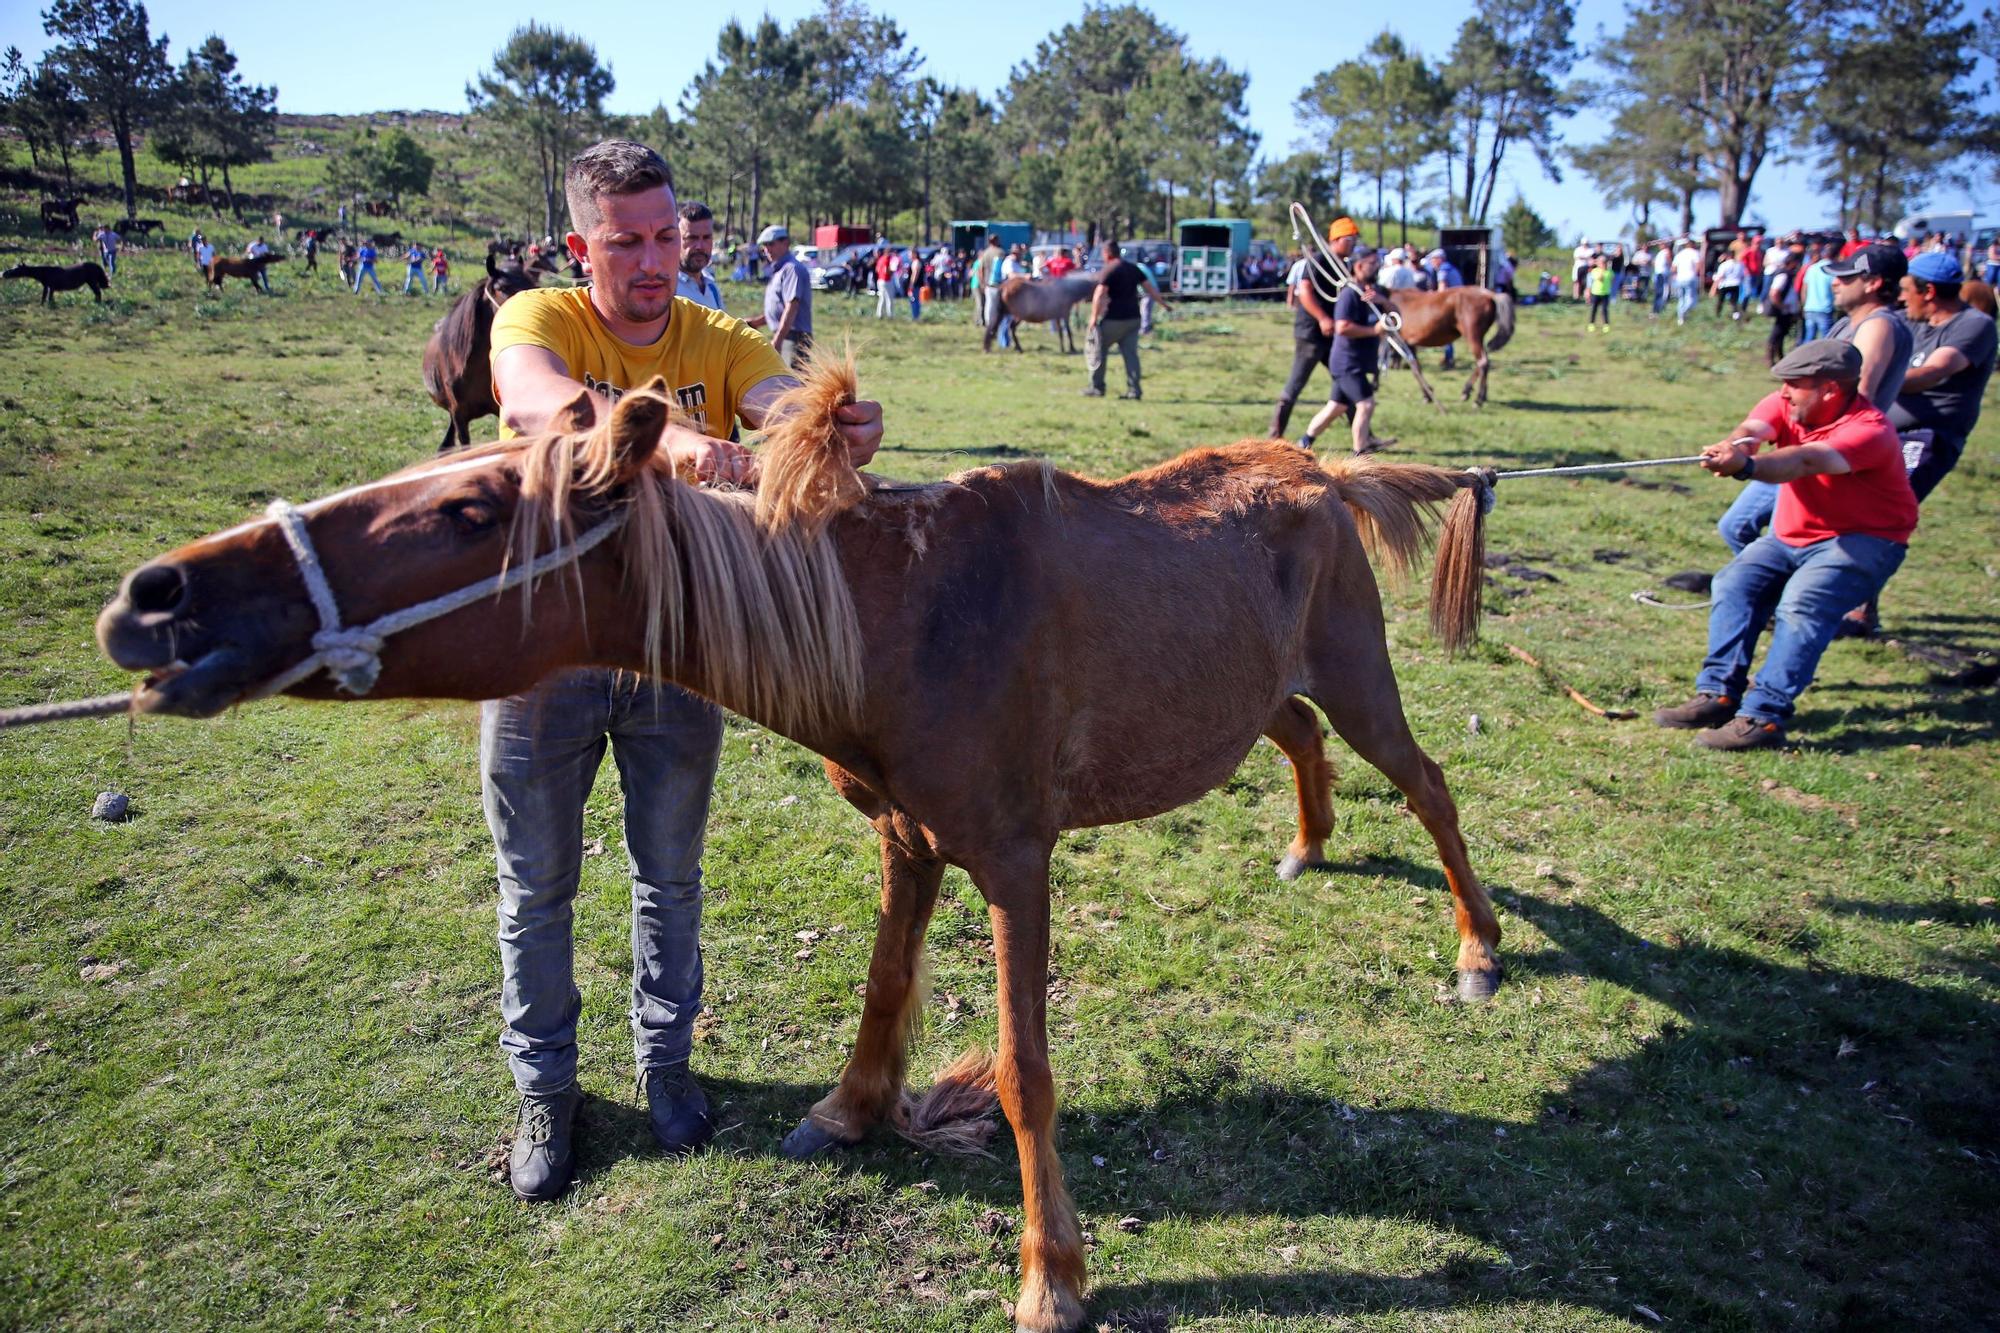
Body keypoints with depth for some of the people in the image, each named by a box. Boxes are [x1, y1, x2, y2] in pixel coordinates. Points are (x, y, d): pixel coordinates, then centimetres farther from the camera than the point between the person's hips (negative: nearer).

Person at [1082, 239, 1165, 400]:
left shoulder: (1108, 271, -10)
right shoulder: (1134, 268, 12)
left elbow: (1099, 296, -18)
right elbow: (1150, 289, 16)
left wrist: (1094, 318, -12)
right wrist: (1163, 302, 29)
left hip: (1113, 319, -7)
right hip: (1133, 318, 7)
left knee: (1095, 348, 6)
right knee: (1130, 353, 8)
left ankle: (1097, 388, 6)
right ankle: (1133, 391, 3)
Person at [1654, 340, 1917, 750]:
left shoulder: (1869, 430, -23)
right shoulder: (1787, 406, -4)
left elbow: (1806, 461, -42)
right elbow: (1754, 429, -26)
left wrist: (1747, 467, -61)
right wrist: (1733, 446, -51)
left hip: (1863, 541, -7)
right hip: (1792, 536, 7)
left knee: (1801, 603, -29)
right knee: (1734, 582, -15)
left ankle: (1764, 716, -33)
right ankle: (1719, 694, -15)